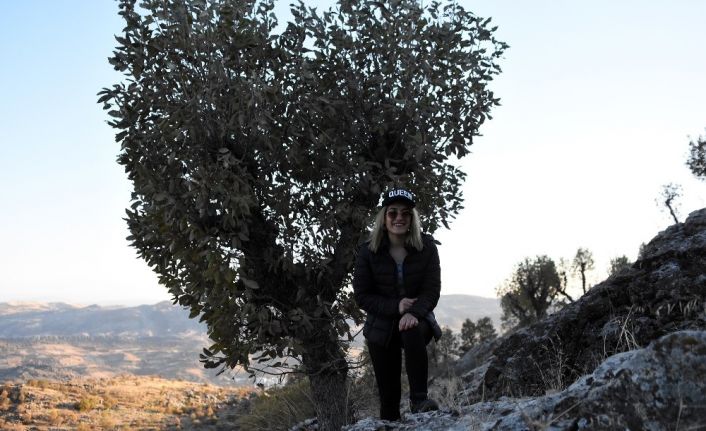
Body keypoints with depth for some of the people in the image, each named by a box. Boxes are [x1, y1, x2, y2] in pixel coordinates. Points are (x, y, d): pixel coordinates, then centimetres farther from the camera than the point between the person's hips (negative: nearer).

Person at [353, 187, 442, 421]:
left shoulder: (426, 246, -6)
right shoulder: (368, 251, -7)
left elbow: (432, 289, -11)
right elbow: (361, 295, -8)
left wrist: (414, 313, -31)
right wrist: (396, 306, -21)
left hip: (418, 318, -1)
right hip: (382, 325, 1)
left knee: (412, 332, -36)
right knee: (388, 393, 0)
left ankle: (419, 399, -29)